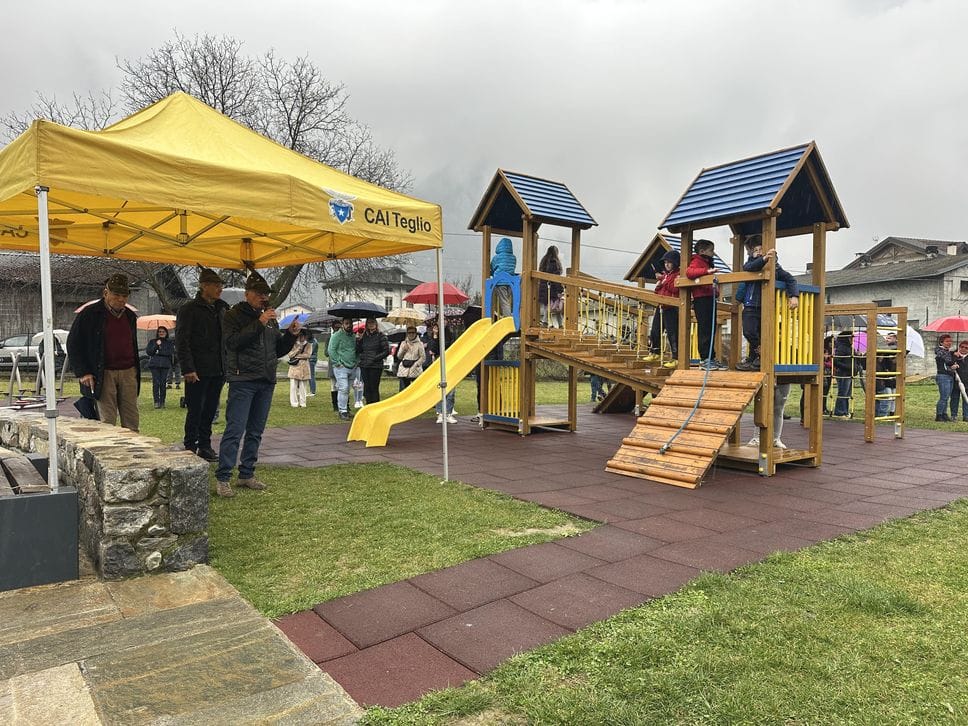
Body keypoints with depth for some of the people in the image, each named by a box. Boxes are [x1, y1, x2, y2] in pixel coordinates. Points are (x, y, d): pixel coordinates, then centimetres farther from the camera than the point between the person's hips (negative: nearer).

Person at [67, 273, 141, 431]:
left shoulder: (130, 316, 15)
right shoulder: (89, 314, -2)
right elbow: (73, 344, 0)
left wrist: (136, 370, 13)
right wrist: (82, 373, -7)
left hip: (128, 373, 5)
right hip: (103, 374, -4)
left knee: (132, 421, 2)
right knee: (107, 421, -4)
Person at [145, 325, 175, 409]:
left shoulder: (169, 342, 14)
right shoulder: (152, 341, 15)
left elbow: (171, 352, 0)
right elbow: (148, 352, 4)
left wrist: (159, 352, -4)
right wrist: (156, 345, -7)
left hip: (165, 365, 0)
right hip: (154, 364, 0)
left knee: (163, 383, -5)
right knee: (156, 383, -9)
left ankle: (162, 402, 0)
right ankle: (156, 402, -7)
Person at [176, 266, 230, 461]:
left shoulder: (222, 308, 13)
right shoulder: (189, 309, -5)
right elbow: (181, 342, -9)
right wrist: (188, 369, -16)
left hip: (218, 370, 6)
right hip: (198, 371, -6)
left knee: (210, 410, 11)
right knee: (195, 411, 0)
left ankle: (205, 446, 21)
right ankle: (190, 448, 10)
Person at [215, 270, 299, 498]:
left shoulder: (270, 318, 18)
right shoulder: (234, 315, 0)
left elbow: (278, 351, 21)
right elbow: (231, 342, -17)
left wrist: (291, 334, 3)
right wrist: (259, 324, -21)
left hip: (266, 381, 7)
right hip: (243, 380, -6)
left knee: (256, 432, 10)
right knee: (235, 430, -11)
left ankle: (246, 475, 19)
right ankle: (222, 478, -7)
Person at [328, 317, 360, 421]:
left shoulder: (353, 337, 17)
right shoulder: (337, 335, -4)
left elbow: (356, 350, 26)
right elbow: (331, 350, -10)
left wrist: (357, 361, 11)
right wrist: (338, 362, -13)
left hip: (353, 368, 6)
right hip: (341, 367, -6)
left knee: (347, 390, 10)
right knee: (343, 389, -12)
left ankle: (346, 408, 17)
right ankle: (343, 411, -9)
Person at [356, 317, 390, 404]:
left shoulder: (381, 335, -3)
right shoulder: (364, 335, 12)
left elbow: (387, 351, -6)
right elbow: (359, 350, 14)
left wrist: (375, 358, -11)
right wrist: (358, 340, -2)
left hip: (376, 366, -5)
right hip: (364, 366, 5)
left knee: (374, 388, -2)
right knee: (367, 388, 6)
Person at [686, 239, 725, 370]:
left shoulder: (708, 262, 27)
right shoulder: (697, 261, -3)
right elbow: (689, 272, -25)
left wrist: (715, 290, 13)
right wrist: (707, 271, -34)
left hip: (710, 298, 10)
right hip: (701, 299, -9)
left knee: (711, 329, 9)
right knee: (704, 330, -8)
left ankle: (711, 358, 14)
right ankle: (704, 360, -5)